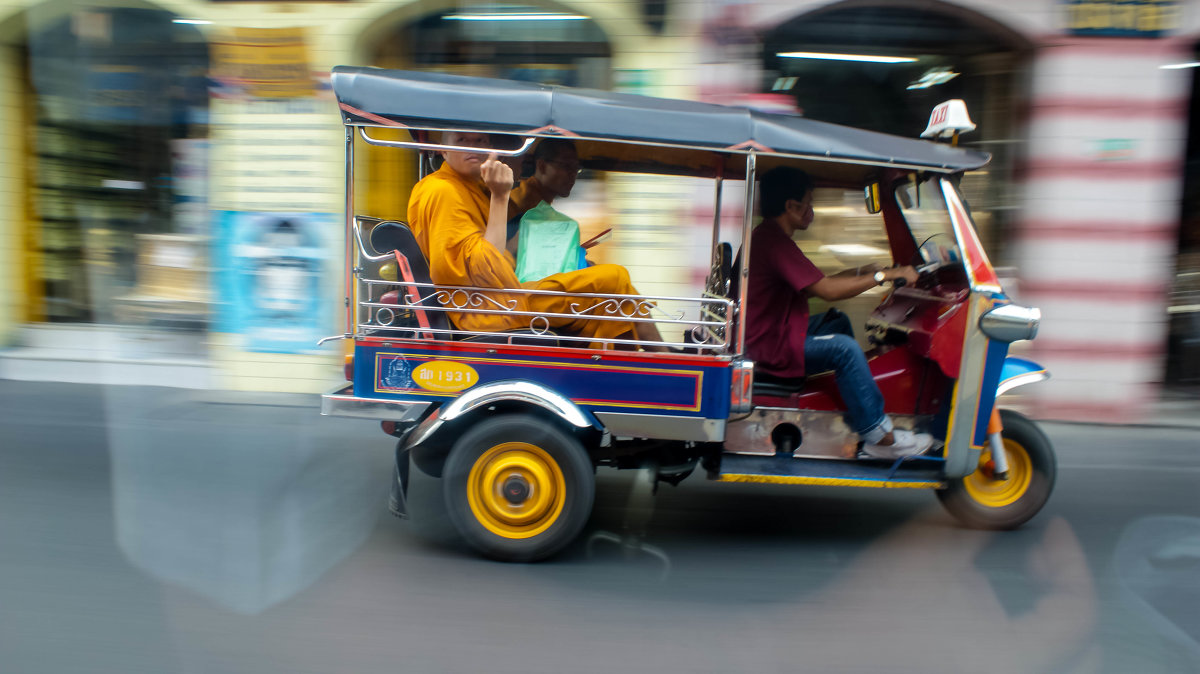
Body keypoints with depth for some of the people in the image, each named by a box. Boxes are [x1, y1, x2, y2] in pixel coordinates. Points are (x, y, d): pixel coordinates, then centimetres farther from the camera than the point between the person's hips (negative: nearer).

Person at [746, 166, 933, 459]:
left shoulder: (769, 235, 13)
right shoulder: (774, 242, -22)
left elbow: (810, 287, 16)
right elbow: (827, 290, -27)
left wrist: (860, 273, 10)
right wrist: (885, 275, -18)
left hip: (772, 331, 12)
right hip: (769, 346, -12)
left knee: (838, 322, 19)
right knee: (845, 348, -21)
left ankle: (858, 409, 21)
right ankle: (879, 437, -11)